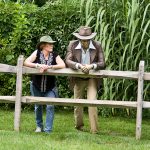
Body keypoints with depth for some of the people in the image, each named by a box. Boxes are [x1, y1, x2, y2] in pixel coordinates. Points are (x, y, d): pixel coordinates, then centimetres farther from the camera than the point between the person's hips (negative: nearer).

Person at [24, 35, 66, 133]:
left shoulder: (54, 55, -9)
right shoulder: (37, 53, -10)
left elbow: (63, 65, -22)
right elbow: (26, 62, -19)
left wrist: (48, 67, -31)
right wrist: (38, 65, -32)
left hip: (50, 88, 0)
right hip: (36, 87, 0)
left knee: (50, 106, -13)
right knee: (38, 106, 12)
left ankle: (48, 130, -5)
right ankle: (39, 126, 34)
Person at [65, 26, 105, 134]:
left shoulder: (97, 46, -12)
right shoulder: (73, 45, -11)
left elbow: (102, 63, -14)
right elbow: (68, 61, -17)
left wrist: (91, 66, -33)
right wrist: (79, 66, -35)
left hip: (92, 79, -2)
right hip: (78, 79, 2)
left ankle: (94, 130, -11)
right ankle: (79, 126, 32)